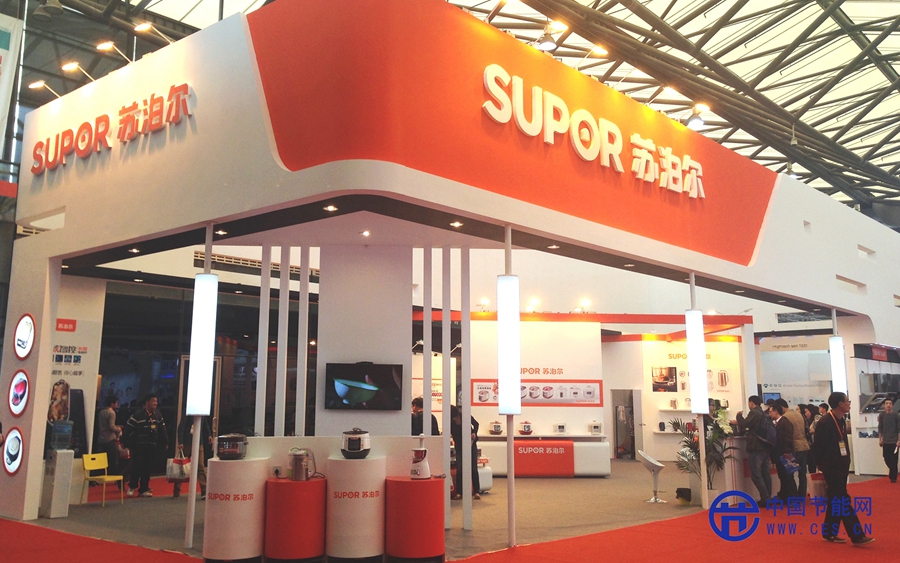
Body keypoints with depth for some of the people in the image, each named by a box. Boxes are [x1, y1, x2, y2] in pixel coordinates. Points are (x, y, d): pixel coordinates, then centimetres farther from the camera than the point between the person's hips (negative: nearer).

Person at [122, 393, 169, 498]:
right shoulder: (138, 415, -8)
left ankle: (143, 489, 14)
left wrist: (165, 443, 12)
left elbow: (162, 430, 14)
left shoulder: (158, 415, 9)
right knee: (137, 466, -7)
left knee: (147, 468, 7)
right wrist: (128, 442, -8)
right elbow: (128, 428, -8)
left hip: (152, 446, 5)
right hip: (139, 446, -5)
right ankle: (132, 487, 12)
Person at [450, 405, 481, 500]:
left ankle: (476, 492, 5)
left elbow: (476, 424, 1)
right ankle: (459, 493, 2)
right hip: (459, 446, 0)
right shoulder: (450, 423, -18)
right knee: (459, 469, -6)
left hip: (471, 444, 0)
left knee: (474, 468, 0)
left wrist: (474, 433, -15)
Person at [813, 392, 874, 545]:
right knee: (842, 502, -5)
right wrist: (825, 468, -15)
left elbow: (842, 444, 16)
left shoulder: (840, 420, 10)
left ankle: (829, 533, 21)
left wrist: (845, 466, 13)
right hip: (831, 469, -9)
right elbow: (819, 448, -17)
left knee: (836, 501, 13)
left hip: (840, 468, 9)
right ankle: (857, 536, -3)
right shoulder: (825, 423, -18)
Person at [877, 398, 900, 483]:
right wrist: (880, 439, 6)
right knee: (886, 458, 7)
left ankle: (893, 477, 10)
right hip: (885, 441, 3)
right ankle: (893, 472, 31)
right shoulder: (881, 415, 4)